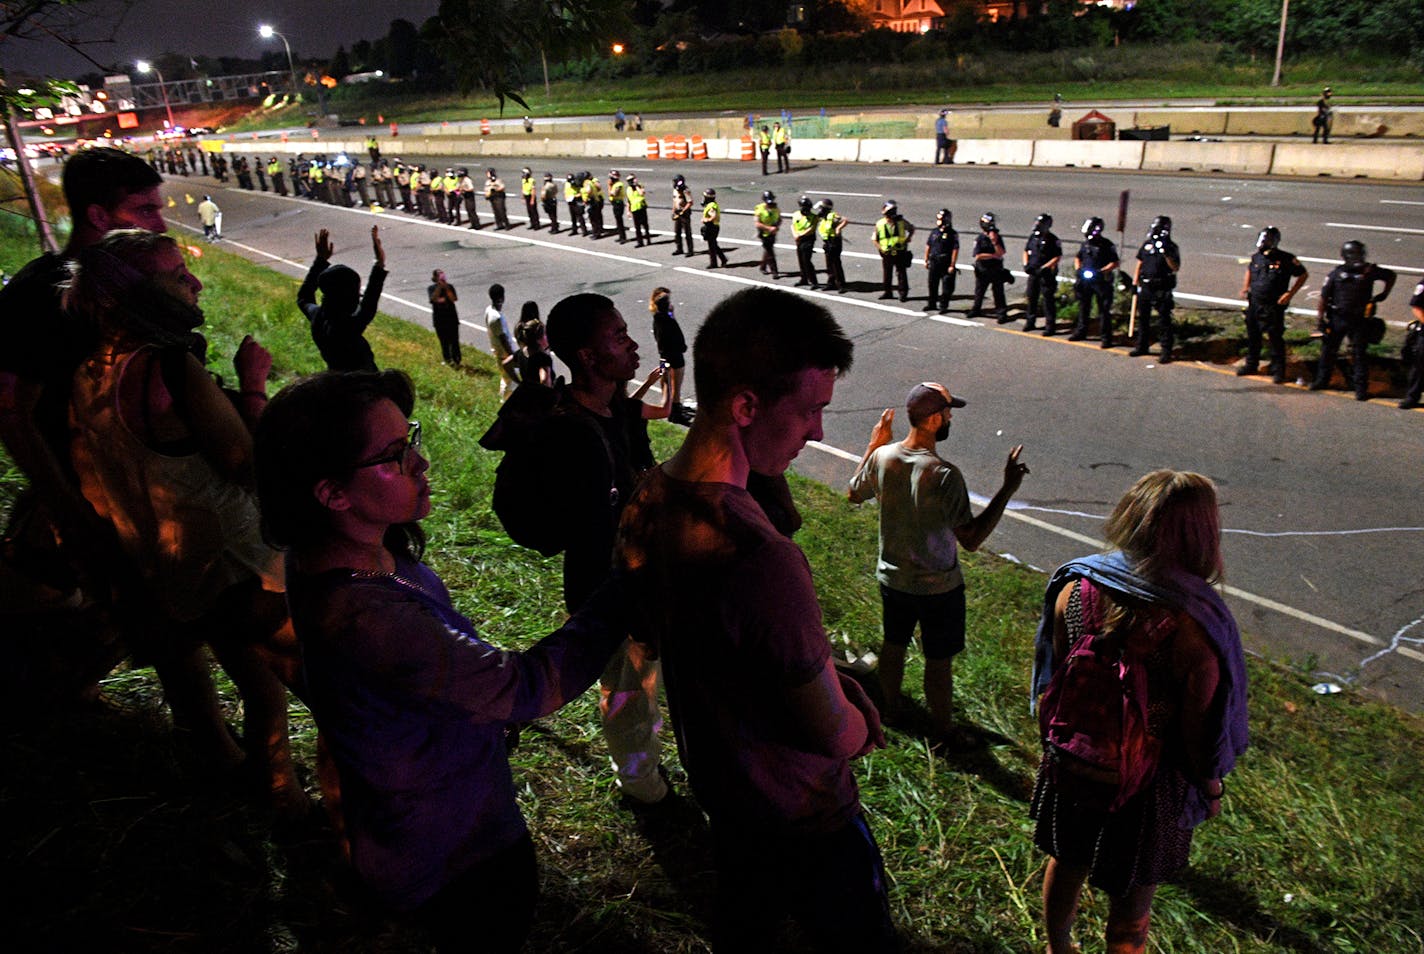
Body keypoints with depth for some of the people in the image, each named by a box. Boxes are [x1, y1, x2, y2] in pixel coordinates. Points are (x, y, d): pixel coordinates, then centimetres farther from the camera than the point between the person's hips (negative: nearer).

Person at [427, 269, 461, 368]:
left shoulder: (449, 286, -2)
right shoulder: (431, 288, -4)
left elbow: (454, 299, -16)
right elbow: (434, 299, -23)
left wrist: (446, 288, -23)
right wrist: (439, 286, -27)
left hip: (452, 318, 0)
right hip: (439, 320, 0)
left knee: (454, 340, 0)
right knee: (444, 341, 8)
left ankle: (456, 360, 11)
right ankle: (447, 358, 24)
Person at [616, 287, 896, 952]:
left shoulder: (645, 505, -12)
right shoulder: (759, 558, -40)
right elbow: (837, 737, -27)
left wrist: (828, 678, -1)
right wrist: (857, 720, -3)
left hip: (715, 781, 7)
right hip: (803, 817, -7)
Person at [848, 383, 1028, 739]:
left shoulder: (882, 457, -13)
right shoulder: (945, 475, -30)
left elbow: (854, 494, 7)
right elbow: (971, 540, -27)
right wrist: (1008, 490, -26)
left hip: (892, 579, 5)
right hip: (938, 587, -5)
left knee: (893, 644, 25)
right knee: (939, 661, 14)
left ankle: (890, 706, 48)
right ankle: (943, 730, 33)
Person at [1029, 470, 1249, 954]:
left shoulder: (1075, 586, -19)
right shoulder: (1194, 626, -32)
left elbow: (1053, 675, -5)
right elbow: (1198, 730, -19)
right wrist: (1211, 787, 2)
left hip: (1070, 765, 4)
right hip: (1146, 784, -4)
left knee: (1065, 864, 31)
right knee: (1129, 912, 23)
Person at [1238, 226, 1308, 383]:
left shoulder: (1286, 259, -12)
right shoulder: (1256, 257, 2)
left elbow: (1303, 275, -2)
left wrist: (1290, 293, -11)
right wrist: (1245, 287, 8)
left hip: (1274, 307, -5)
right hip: (1254, 303, 5)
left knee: (1276, 338, -2)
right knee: (1252, 336, 17)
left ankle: (1278, 371, 7)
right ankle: (1251, 364, 34)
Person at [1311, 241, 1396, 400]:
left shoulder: (1370, 270, -1)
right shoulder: (1336, 273, -3)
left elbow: (1391, 276, 16)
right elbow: (1324, 296, 1)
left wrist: (1384, 294, 8)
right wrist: (1320, 317, -2)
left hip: (1360, 320, 0)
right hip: (1337, 319, 1)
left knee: (1360, 354, 1)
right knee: (1328, 349, 11)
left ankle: (1361, 388, 5)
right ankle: (1322, 379, 27)